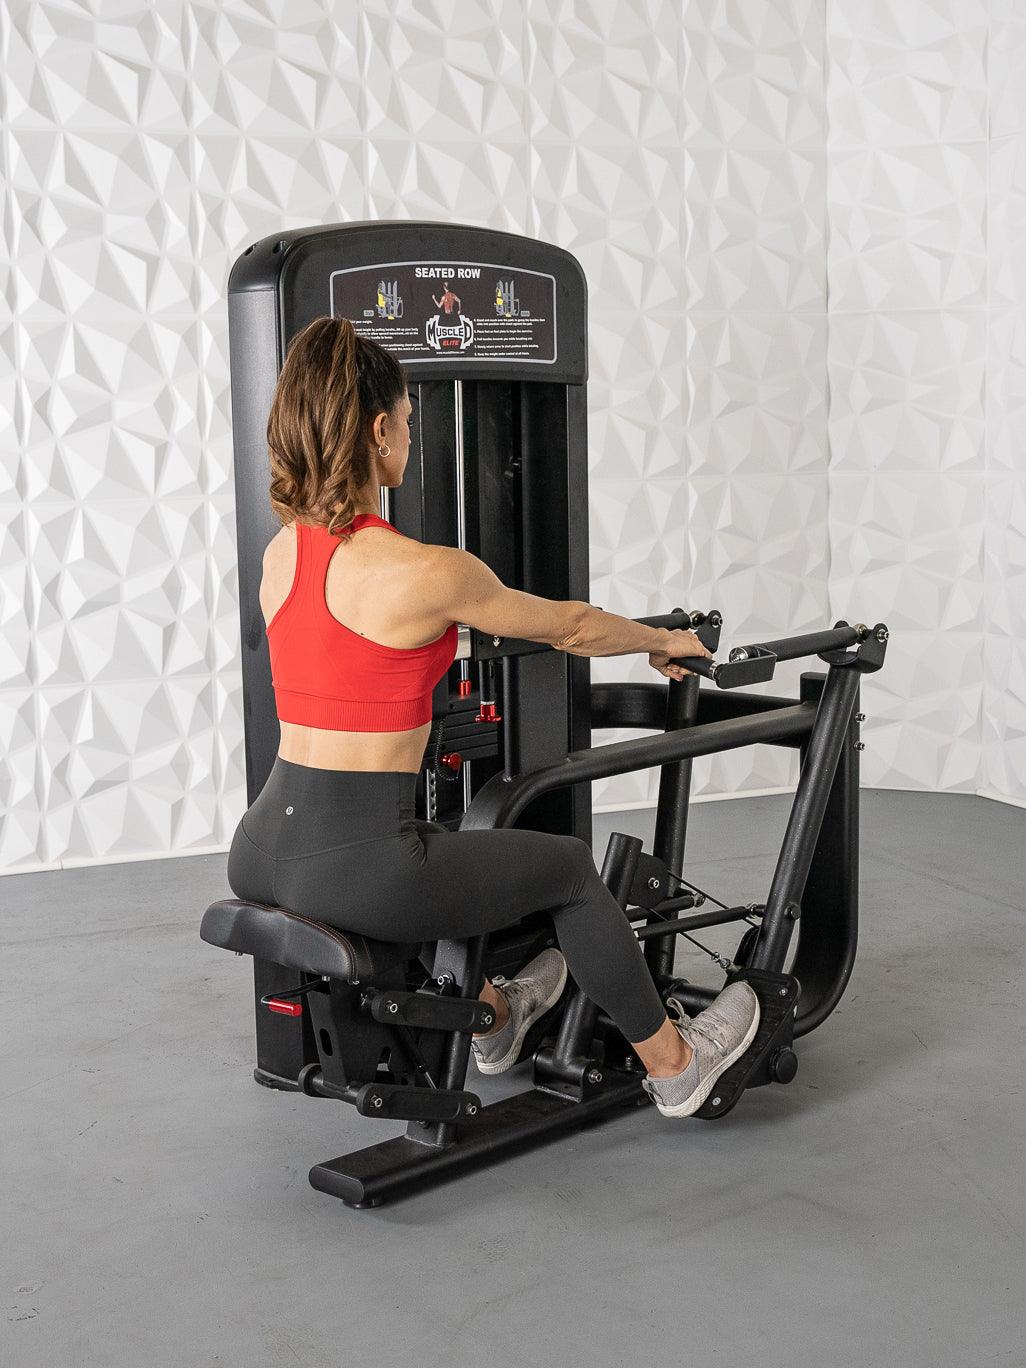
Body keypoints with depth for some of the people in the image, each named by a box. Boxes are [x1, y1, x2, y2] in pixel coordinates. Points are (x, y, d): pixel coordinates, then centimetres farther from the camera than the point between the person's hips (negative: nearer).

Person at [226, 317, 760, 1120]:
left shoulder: (280, 555, 6)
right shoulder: (427, 572, -17)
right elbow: (569, 629, 0)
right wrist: (664, 642, 20)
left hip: (263, 851, 8)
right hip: (353, 866, -7)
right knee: (569, 868, 16)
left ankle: (491, 1018, 57)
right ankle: (673, 1067, 34)